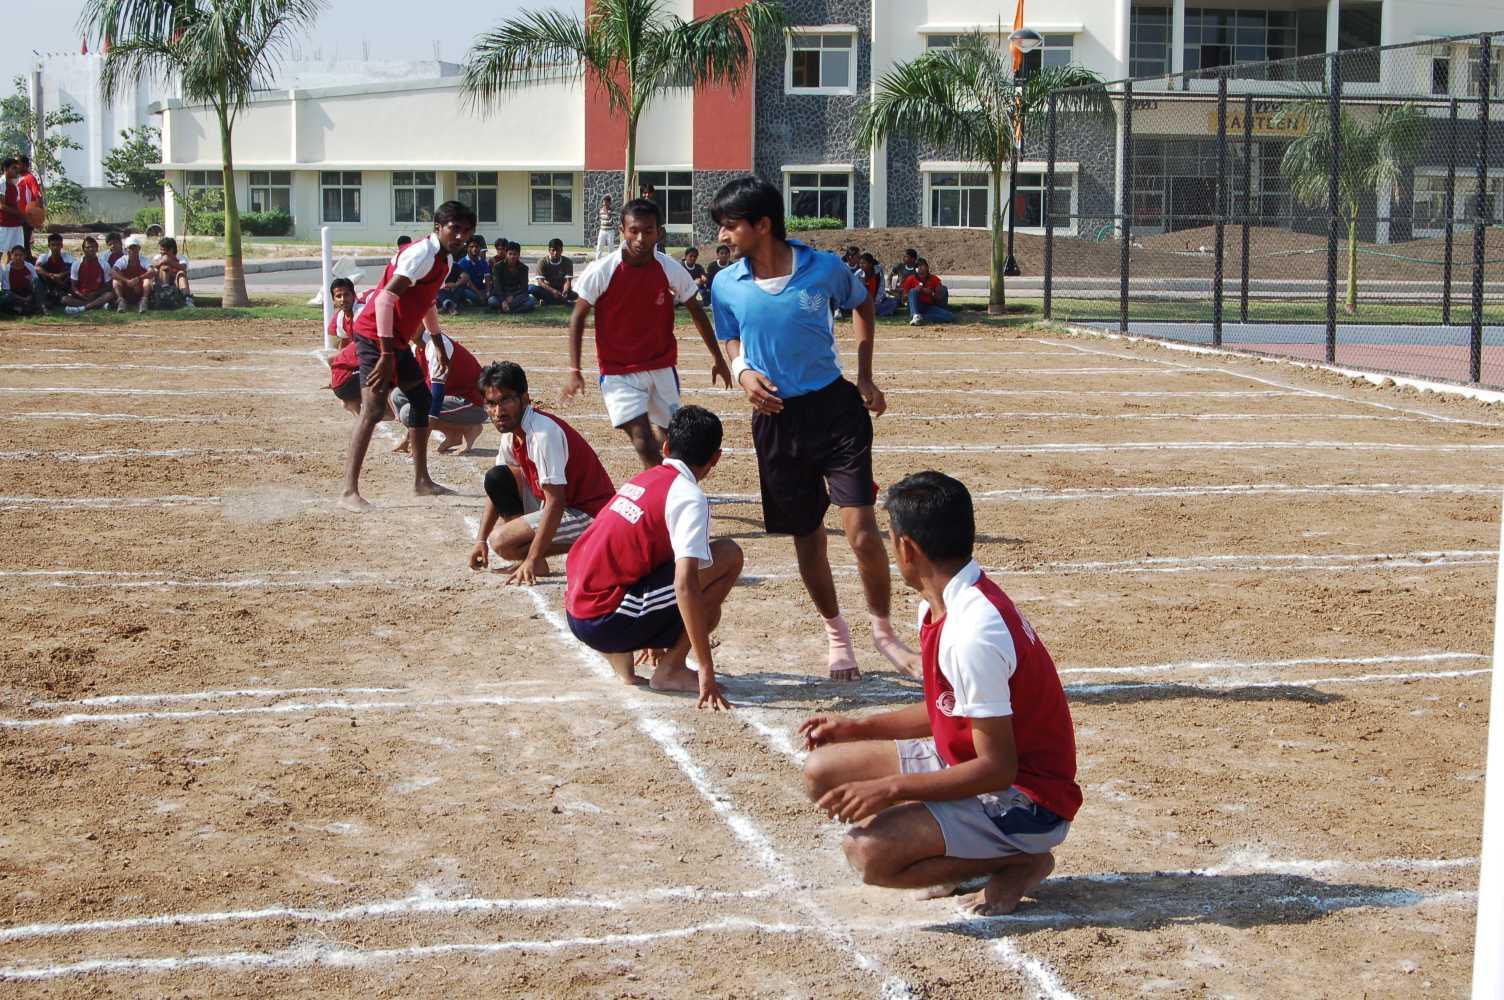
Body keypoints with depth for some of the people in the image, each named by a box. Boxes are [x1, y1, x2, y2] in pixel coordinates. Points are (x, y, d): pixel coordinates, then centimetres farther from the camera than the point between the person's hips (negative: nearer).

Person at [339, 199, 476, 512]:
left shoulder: (442, 258, 11)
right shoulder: (422, 254, -20)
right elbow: (385, 299, -28)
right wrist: (386, 355, -30)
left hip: (397, 339, 10)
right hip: (376, 337, -10)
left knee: (422, 400, 17)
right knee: (373, 409, -18)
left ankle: (421, 481, 26)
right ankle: (349, 492, -21)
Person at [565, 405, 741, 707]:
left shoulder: (642, 480, 17)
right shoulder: (689, 497, -9)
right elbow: (685, 585, -21)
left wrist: (658, 636, 44)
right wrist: (706, 670, -20)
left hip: (576, 614, 8)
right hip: (607, 620, -8)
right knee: (728, 556, -4)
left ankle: (619, 655, 10)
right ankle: (671, 669, -3)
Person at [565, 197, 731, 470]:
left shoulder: (672, 270, -7)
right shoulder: (600, 272, -13)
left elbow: (697, 312, 7)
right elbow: (578, 318, -3)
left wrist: (718, 358, 12)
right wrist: (574, 370, -8)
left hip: (662, 368, 3)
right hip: (619, 373, -3)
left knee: (665, 438, 10)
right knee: (643, 442, -16)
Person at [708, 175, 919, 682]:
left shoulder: (825, 268, -10)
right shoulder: (726, 285, -4)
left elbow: (862, 305, 11)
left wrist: (865, 377, 5)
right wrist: (743, 371, -12)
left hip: (835, 408, -2)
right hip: (777, 417, 2)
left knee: (862, 531, -9)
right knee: (806, 538, 10)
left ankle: (883, 629, 14)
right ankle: (836, 633, 31)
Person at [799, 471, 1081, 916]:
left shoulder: (973, 633, -29)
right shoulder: (941, 607, 2)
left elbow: (997, 768, -27)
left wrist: (892, 789, -25)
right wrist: (857, 728, 13)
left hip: (1026, 800, -10)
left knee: (869, 852, -28)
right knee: (823, 771, 6)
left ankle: (1019, 862, -6)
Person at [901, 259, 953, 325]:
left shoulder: (934, 279, 2)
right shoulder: (911, 279, -1)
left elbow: (939, 299, 2)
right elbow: (904, 298, -3)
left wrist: (931, 293, -18)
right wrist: (915, 290, -20)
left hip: (930, 307, 2)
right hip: (916, 307, -1)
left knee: (951, 316, -23)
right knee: (913, 291, -30)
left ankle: (922, 317, -29)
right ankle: (916, 316, -43)